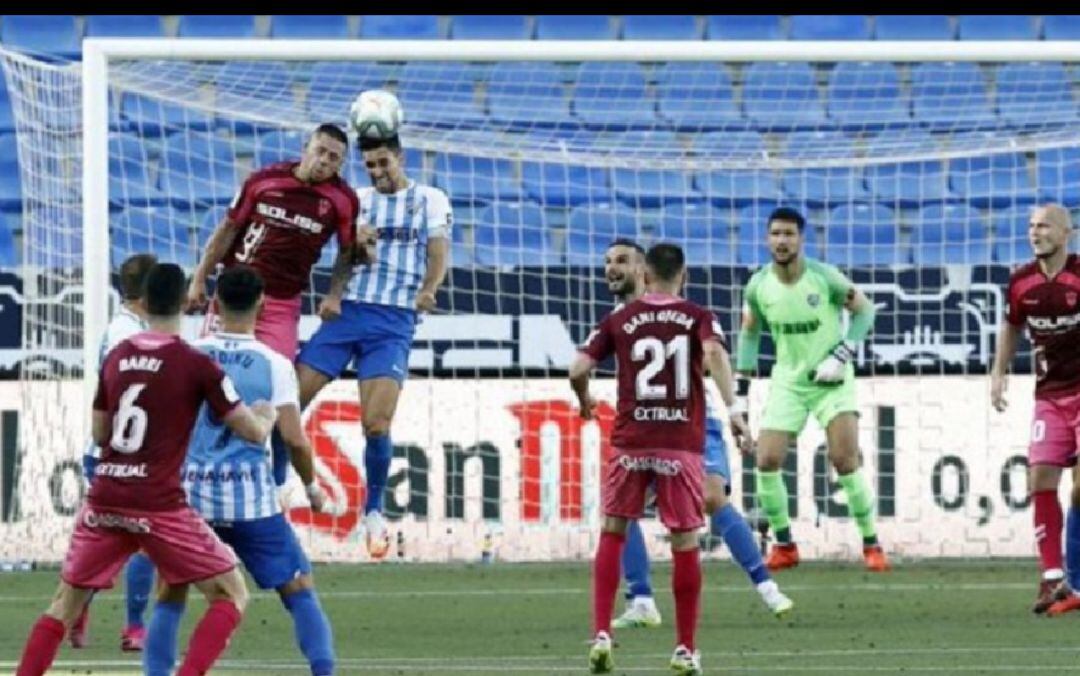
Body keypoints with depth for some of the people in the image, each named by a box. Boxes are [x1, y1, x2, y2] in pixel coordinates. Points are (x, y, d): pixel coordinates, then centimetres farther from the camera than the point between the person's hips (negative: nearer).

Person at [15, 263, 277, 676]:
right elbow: (253, 431, -1)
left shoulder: (116, 358, 10)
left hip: (104, 501, 5)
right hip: (157, 506, -5)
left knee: (66, 603, 17)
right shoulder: (197, 366, -5)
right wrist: (267, 416, 21)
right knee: (230, 596, 6)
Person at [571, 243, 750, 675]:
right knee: (685, 544, 6)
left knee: (612, 534, 13)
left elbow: (578, 370, 1)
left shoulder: (618, 321, 7)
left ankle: (601, 635, 1)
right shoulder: (698, 319, 5)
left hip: (630, 442, 1)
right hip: (682, 444, -1)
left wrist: (585, 401, 22)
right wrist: (732, 409, -21)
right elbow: (714, 354, -16)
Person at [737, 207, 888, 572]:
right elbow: (749, 334, 10)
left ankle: (871, 544, 2)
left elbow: (865, 310, -5)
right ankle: (784, 546, 10)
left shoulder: (825, 278, -16)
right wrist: (741, 389, 6)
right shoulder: (759, 286, -6)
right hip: (788, 381, 3)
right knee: (767, 461, -6)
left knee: (846, 461, -12)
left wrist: (841, 356, -16)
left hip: (831, 379, -3)